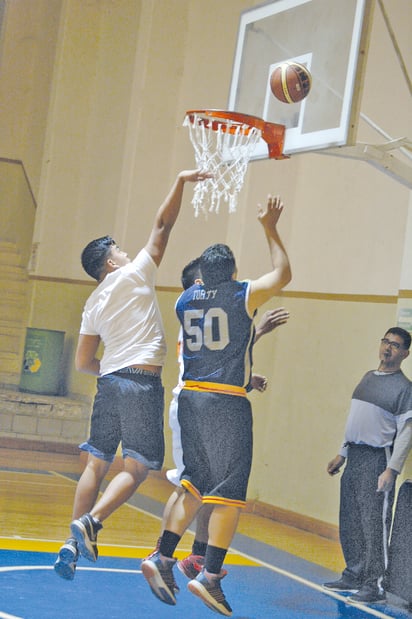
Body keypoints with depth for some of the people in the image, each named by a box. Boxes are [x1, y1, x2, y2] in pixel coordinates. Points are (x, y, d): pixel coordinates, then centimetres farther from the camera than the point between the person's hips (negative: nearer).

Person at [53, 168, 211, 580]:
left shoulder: (93, 303, 16)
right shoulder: (133, 275, 1)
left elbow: (83, 362, 17)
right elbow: (163, 224, 2)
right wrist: (181, 182, 9)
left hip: (109, 382, 6)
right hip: (142, 383, -6)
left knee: (96, 465, 9)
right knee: (136, 468, -4)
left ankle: (73, 544, 4)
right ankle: (89, 522, -21)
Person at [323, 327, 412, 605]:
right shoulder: (368, 377, 15)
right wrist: (342, 454, 21)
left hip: (377, 459, -7)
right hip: (355, 457, 7)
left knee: (374, 524, -8)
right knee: (350, 523, 11)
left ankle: (375, 585, -3)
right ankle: (354, 576, 22)